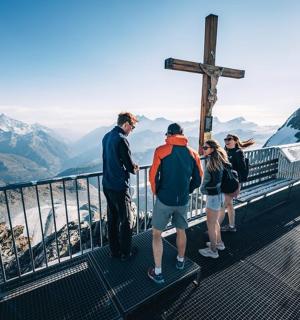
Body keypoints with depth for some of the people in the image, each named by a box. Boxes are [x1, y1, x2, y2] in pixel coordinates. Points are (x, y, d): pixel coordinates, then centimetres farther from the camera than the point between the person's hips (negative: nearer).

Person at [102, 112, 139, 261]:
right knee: (126, 221, 10)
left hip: (107, 185, 8)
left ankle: (114, 250, 35)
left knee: (112, 219, 19)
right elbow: (130, 166, -18)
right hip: (120, 187, -8)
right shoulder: (121, 139, -20)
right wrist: (135, 169, 5)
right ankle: (125, 253, 27)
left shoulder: (106, 137, 6)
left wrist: (131, 166, 10)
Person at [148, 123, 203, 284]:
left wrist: (156, 192, 5)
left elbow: (153, 176, -12)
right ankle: (180, 261, 47)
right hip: (183, 202, 4)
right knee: (181, 231, 25)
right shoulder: (193, 153, 0)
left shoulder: (161, 150, -12)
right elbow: (197, 180, 3)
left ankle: (158, 273, 22)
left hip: (164, 200, -4)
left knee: (156, 234, 14)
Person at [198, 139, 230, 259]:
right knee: (214, 221, 23)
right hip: (216, 195, 9)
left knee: (211, 223, 5)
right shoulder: (212, 160, 5)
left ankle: (213, 250, 21)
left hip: (214, 196, -9)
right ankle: (219, 243, 41)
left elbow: (216, 182, -23)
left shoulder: (214, 161, -20)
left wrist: (204, 188, -11)